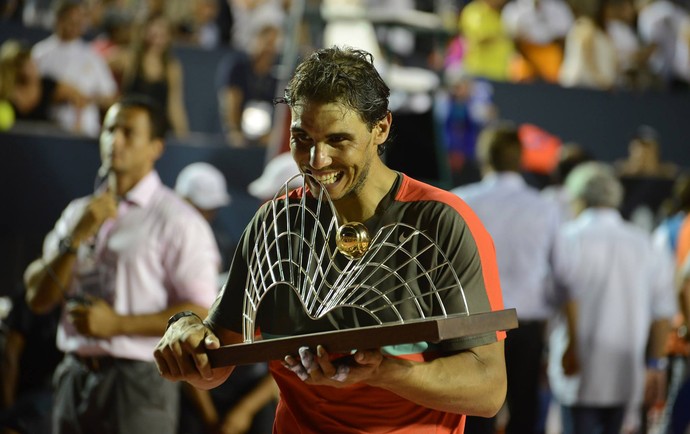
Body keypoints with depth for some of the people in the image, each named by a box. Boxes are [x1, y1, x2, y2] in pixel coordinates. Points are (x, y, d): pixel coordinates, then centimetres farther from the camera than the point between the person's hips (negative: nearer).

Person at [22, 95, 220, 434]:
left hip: (138, 380, -6)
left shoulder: (177, 221, -4)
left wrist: (117, 324, -14)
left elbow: (201, 314, -12)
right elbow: (38, 298, 8)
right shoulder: (78, 212, 15)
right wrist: (76, 238, -6)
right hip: (75, 377, 6)